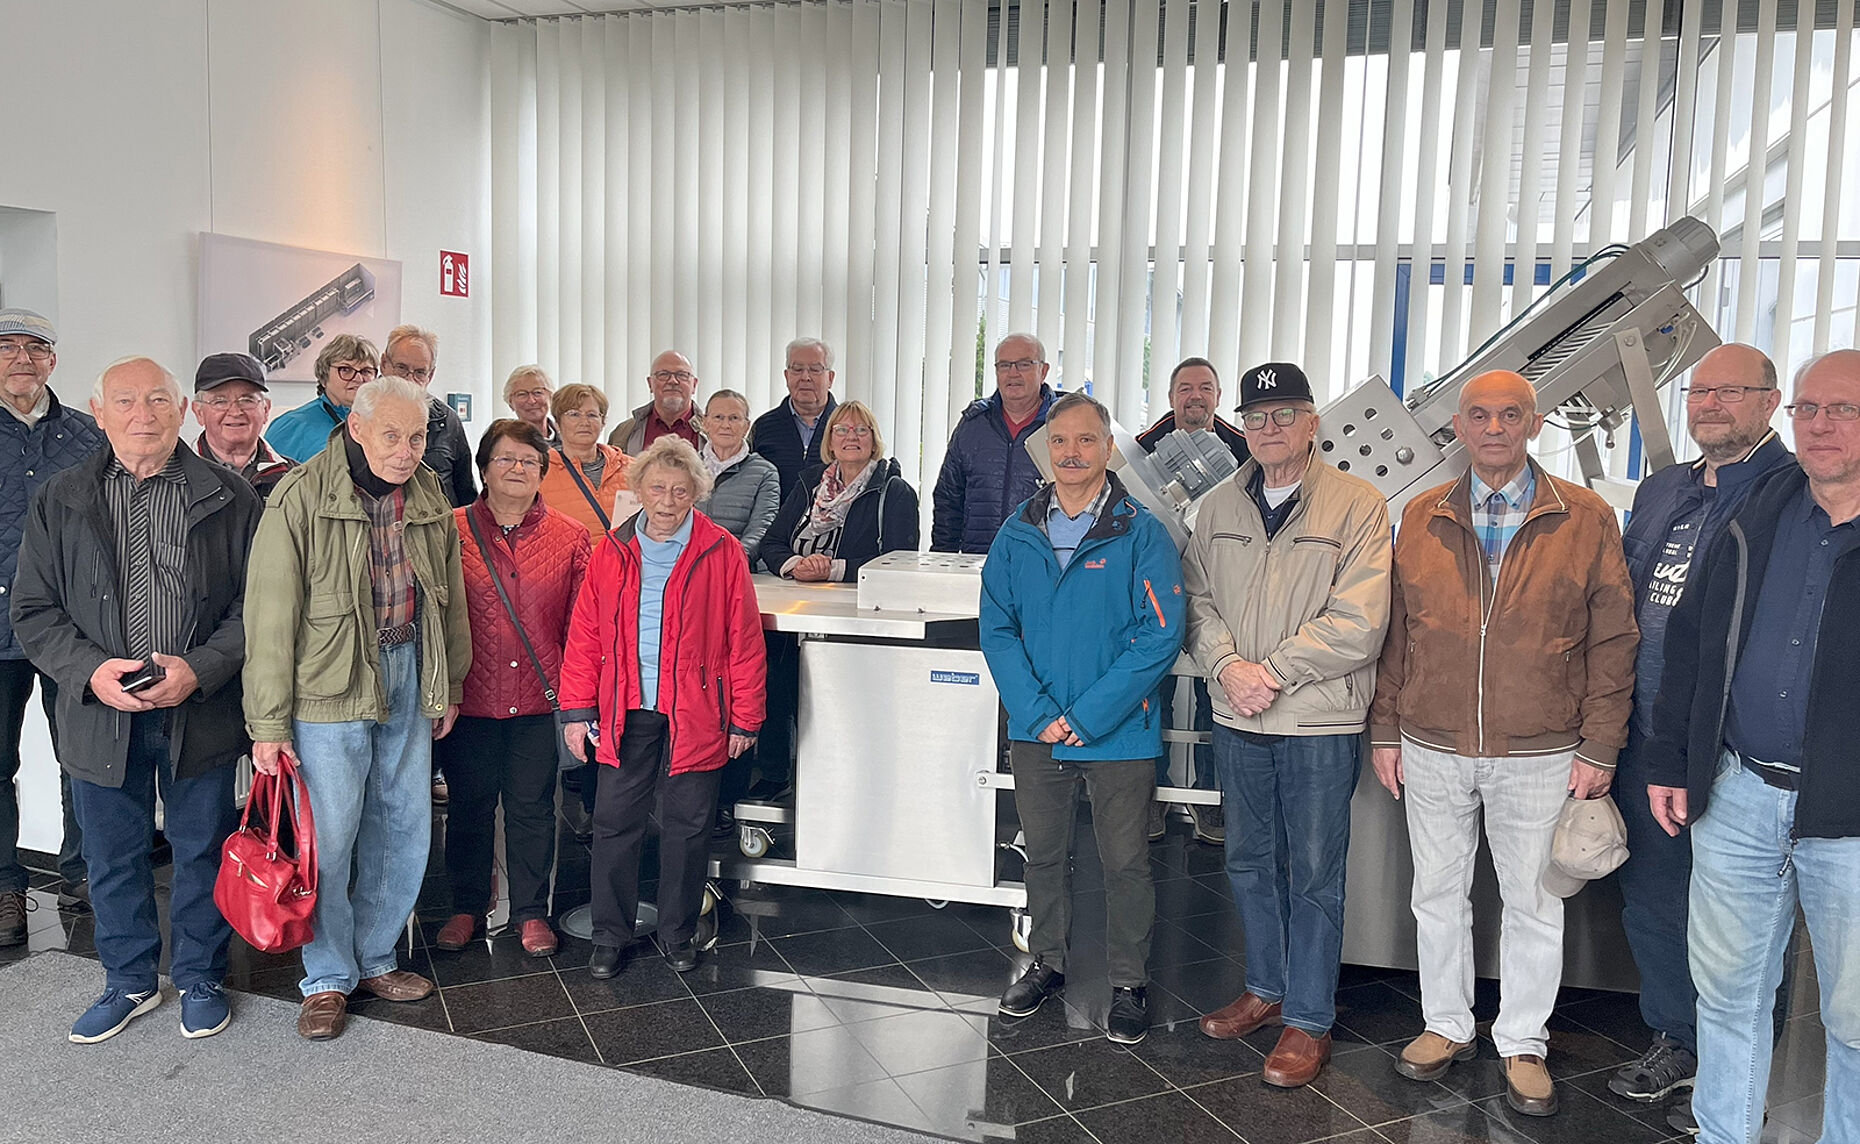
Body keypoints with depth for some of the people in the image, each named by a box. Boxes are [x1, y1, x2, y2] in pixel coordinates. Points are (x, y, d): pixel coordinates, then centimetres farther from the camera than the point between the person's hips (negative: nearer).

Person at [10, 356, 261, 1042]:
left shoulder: (230, 500, -2)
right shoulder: (59, 502, 3)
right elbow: (34, 611, 3)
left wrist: (199, 668, -18)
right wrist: (90, 670, -14)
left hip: (200, 714, -2)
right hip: (101, 715, 2)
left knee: (202, 852, 11)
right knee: (113, 857, 15)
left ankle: (199, 979, 30)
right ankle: (130, 981, 35)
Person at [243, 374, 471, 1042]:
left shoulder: (429, 498, 6)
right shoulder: (302, 496, -12)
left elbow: (449, 600, 15)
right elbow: (271, 616, -13)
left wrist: (449, 685, 16)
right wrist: (269, 722, -13)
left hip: (409, 677, 6)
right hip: (329, 685, -5)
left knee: (403, 828, 12)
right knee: (328, 835, 0)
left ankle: (375, 959, 29)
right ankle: (328, 978, 18)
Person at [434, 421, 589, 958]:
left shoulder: (570, 537, 2)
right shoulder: (451, 530, -1)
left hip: (540, 700, 0)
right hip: (470, 699, 0)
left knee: (533, 805, 10)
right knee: (469, 804, 13)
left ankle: (531, 911, 26)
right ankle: (467, 907, 31)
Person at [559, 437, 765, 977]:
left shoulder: (721, 553, -3)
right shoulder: (612, 552, 4)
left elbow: (744, 641, -2)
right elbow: (585, 635, 7)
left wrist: (744, 718, -2)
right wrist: (577, 708, 3)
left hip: (695, 716, -2)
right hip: (625, 713, 2)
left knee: (688, 825, 8)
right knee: (614, 821, 6)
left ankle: (678, 933, 26)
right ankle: (610, 936, 22)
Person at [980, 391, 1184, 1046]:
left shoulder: (1140, 533, -8)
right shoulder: (1018, 533, 3)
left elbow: (1160, 636, -13)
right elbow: (997, 628, 2)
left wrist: (1089, 715, -16)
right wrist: (1037, 712, -11)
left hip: (1120, 731, -3)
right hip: (1036, 730, 3)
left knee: (1125, 862, 8)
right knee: (1043, 853, 17)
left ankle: (1129, 984, 25)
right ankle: (1047, 963, 36)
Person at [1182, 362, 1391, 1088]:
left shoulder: (1358, 505, -8)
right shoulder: (1218, 507, 8)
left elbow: (1358, 625, -15)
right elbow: (1198, 600, 5)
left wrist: (1271, 672, -15)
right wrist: (1228, 666, -13)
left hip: (1320, 725, -5)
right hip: (1237, 721, 5)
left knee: (1314, 876, 5)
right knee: (1249, 862, 17)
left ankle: (1309, 1020, 19)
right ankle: (1266, 990, 36)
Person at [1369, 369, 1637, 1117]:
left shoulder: (1586, 519, -2)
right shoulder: (1422, 518, 4)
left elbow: (1612, 641, -2)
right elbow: (1394, 634, 7)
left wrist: (1600, 747, -5)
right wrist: (1386, 730, 4)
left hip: (1539, 756, -2)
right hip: (1432, 749, 2)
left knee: (1533, 903, 10)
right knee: (1437, 894, 14)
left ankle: (1522, 1044, 28)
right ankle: (1447, 1027, 32)